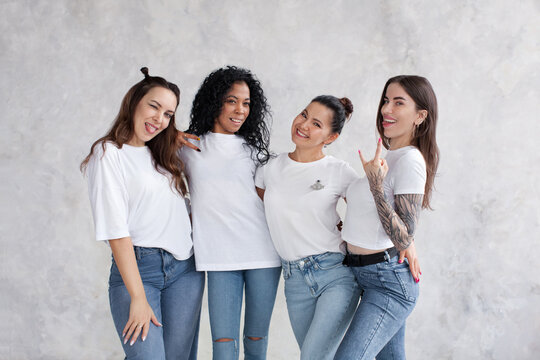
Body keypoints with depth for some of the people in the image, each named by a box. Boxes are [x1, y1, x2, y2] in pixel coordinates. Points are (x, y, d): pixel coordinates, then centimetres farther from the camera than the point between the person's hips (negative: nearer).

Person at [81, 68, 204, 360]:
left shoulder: (163, 155, 17)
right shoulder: (108, 153, -4)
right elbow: (115, 230, -12)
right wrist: (138, 298, -16)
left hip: (185, 269, 6)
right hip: (135, 269, -6)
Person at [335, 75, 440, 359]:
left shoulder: (411, 161, -18)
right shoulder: (386, 155, 10)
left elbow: (404, 240, -22)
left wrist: (376, 185, -28)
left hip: (389, 282, -9)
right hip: (364, 273, 9)